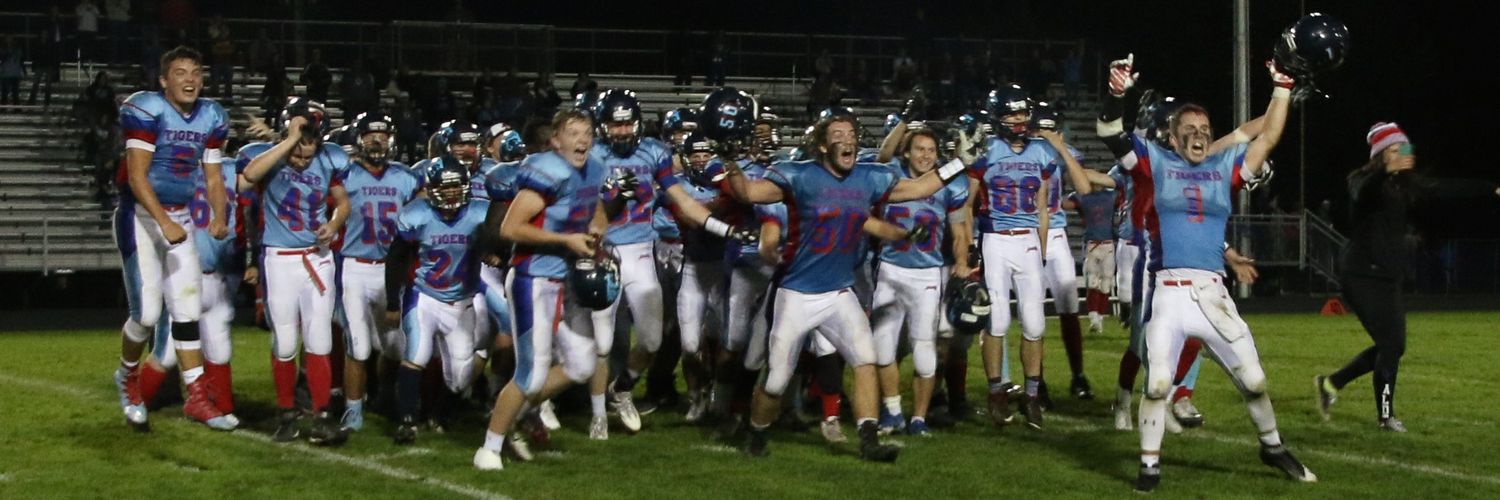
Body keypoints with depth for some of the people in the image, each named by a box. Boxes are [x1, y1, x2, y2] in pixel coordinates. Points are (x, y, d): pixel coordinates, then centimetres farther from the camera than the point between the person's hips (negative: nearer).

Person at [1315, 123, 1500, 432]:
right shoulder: (1364, 181, -11)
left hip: (1388, 278, 8)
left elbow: (1445, 189, 5)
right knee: (1391, 344, -8)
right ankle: (1385, 415, 6)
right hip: (1362, 275, -8)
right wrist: (1387, 172, -54)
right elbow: (1363, 194, -34)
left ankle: (1331, 384, 22)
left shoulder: (1408, 184, 8)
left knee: (1393, 347, 12)